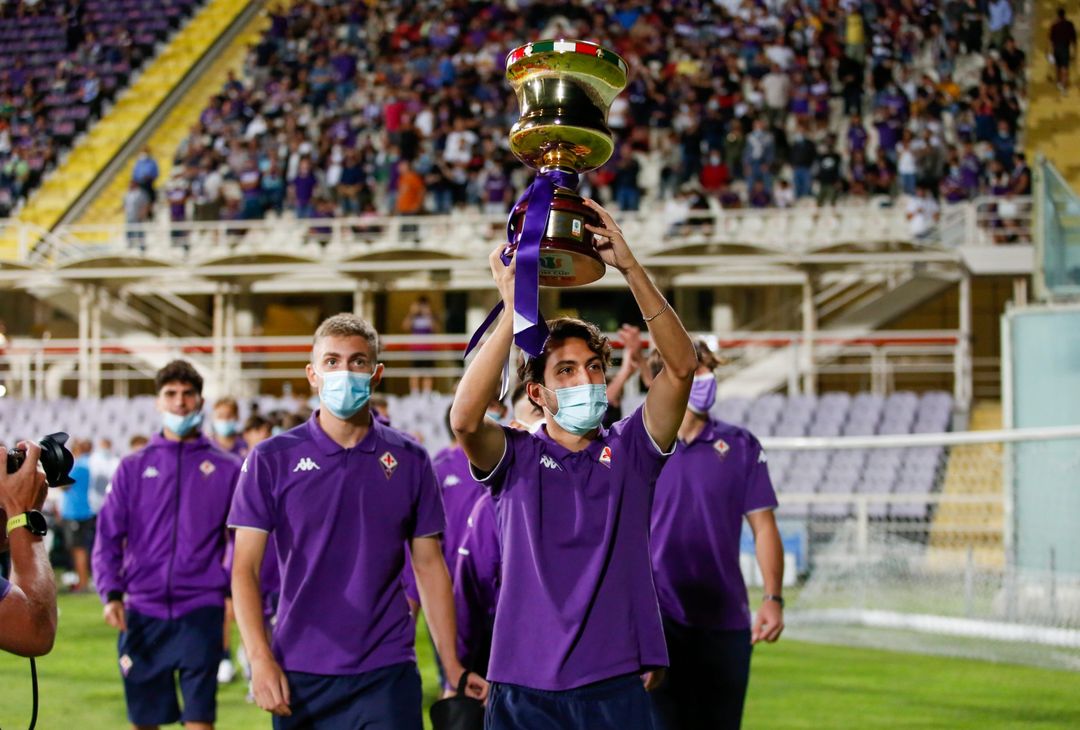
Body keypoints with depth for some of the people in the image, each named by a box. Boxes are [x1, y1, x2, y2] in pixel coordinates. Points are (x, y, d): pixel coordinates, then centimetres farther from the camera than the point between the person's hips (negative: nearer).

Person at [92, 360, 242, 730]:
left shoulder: (226, 469, 5)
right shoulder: (133, 467, 7)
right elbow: (108, 537, 5)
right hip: (143, 612, 2)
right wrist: (111, 594, -7)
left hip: (200, 612, -2)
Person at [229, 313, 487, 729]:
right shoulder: (272, 459, 0)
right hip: (299, 676, 0)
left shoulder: (410, 461, 5)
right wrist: (260, 658, -15)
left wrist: (452, 666, 5)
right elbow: (245, 568, -2)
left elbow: (429, 566, 9)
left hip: (387, 674, 0)